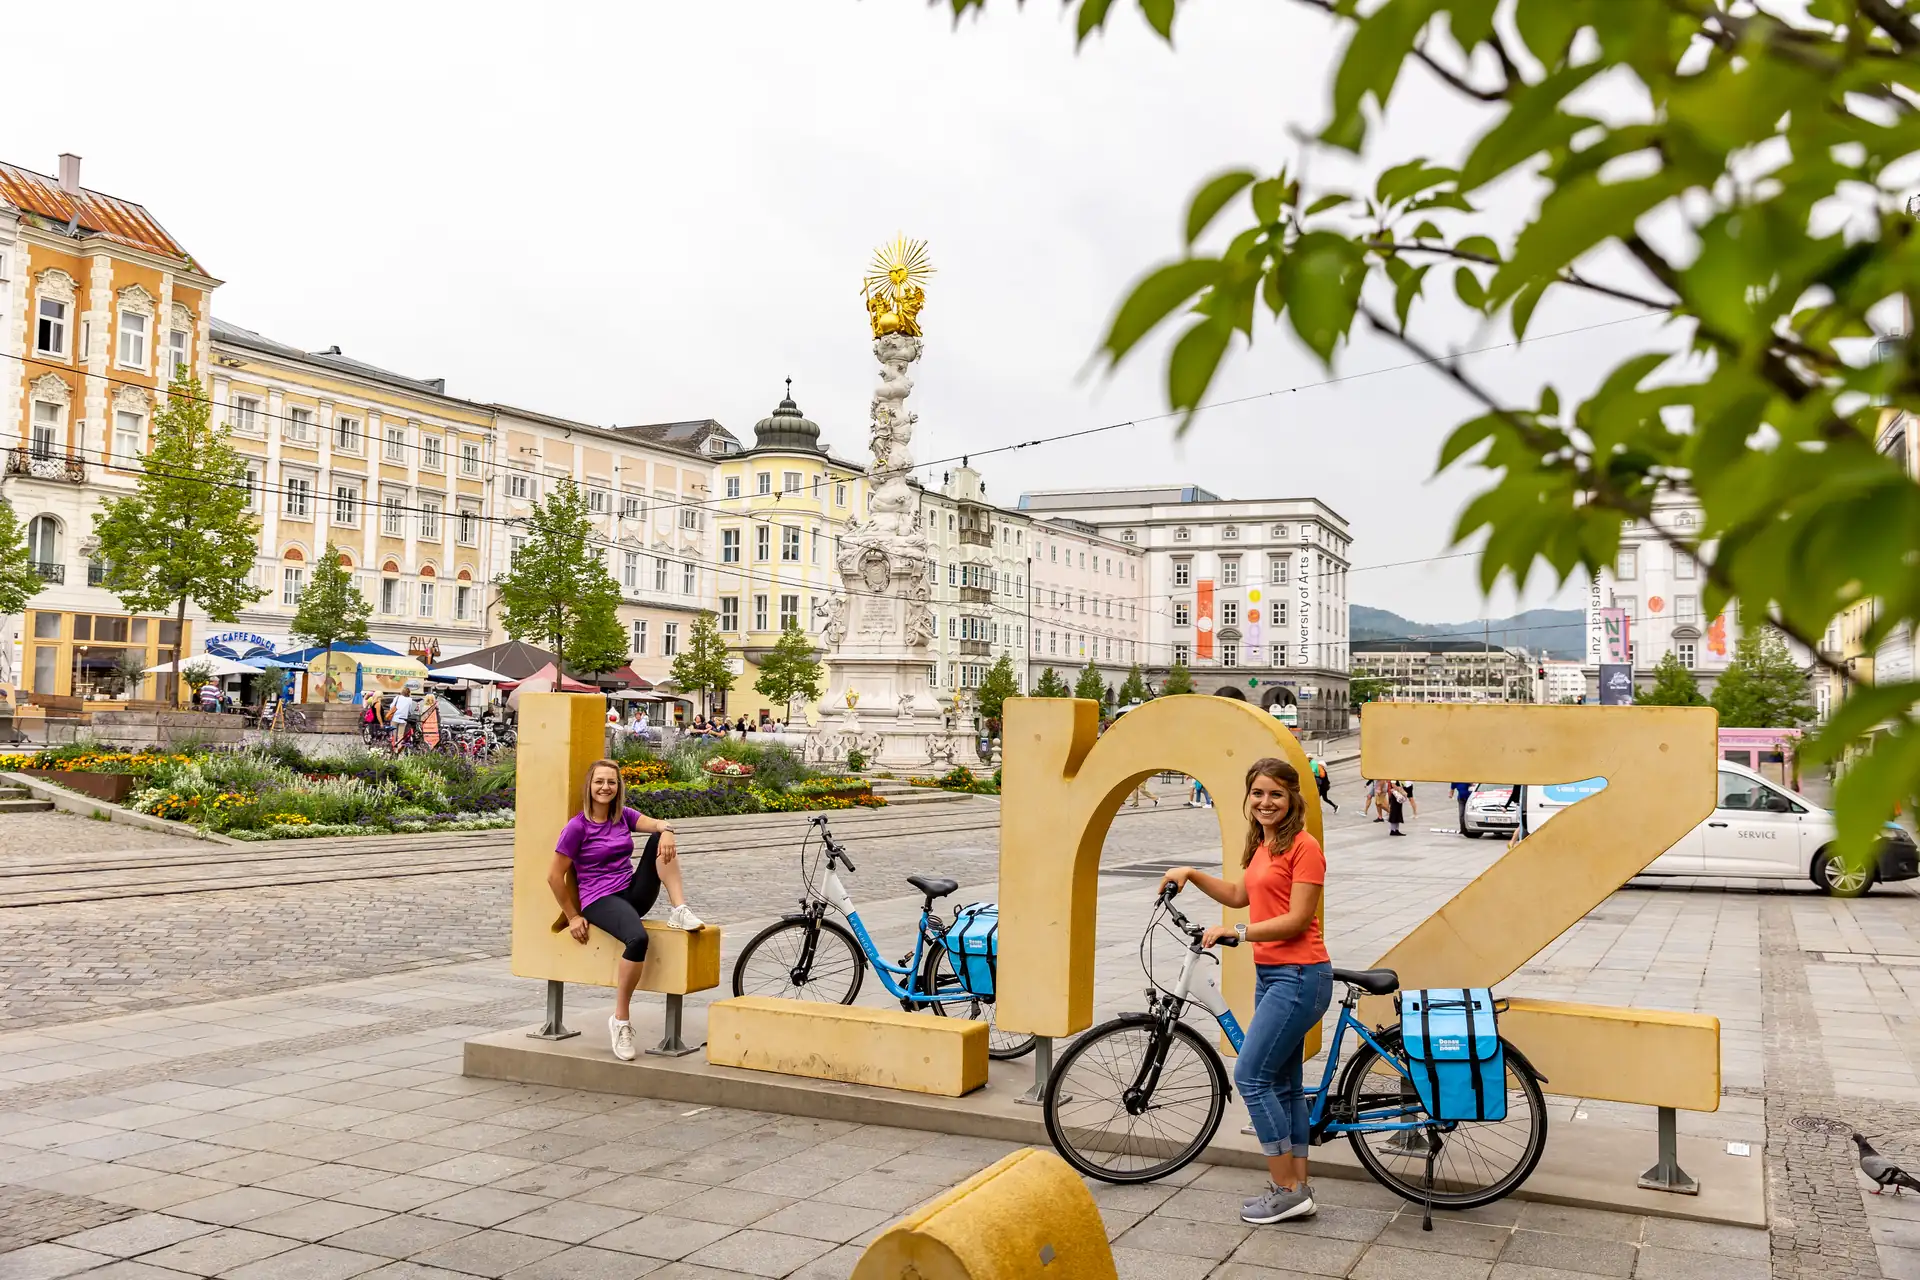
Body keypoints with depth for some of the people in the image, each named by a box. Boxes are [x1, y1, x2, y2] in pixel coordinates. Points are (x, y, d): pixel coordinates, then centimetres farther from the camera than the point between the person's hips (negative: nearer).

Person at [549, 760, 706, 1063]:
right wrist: (573, 917, -3)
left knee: (661, 838, -15)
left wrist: (666, 831, -31)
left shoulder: (624, 816, 10)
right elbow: (555, 876, -5)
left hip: (633, 893, 6)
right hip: (600, 901, -6)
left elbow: (657, 824, -6)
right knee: (638, 938, -37)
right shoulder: (577, 827, -6)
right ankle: (620, 1020, -21)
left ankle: (679, 911, -22)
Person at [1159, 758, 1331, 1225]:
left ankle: (1286, 1190, -1)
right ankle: (1298, 1189, 19)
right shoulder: (1263, 846, 14)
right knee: (1282, 1084, 12)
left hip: (1298, 976, -10)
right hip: (1270, 974, 10)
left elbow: (1297, 919, -19)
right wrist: (1192, 874, 17)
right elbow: (1240, 895, 26)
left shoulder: (1303, 846, -14)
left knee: (1251, 1076, -9)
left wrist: (1235, 931, -18)